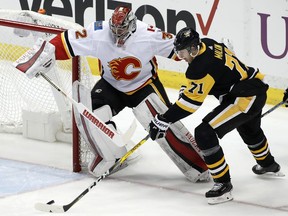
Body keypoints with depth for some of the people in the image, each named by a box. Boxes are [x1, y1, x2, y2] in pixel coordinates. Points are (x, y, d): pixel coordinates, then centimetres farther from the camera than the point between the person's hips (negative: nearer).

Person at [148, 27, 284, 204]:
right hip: (257, 89, 11)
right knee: (250, 130, 39)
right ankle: (267, 163, 68)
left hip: (244, 99, -11)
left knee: (205, 133, -17)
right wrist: (189, 88, 19)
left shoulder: (201, 66, -27)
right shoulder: (207, 44, -1)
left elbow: (191, 102, -25)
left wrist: (163, 121, -23)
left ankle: (223, 184, -12)